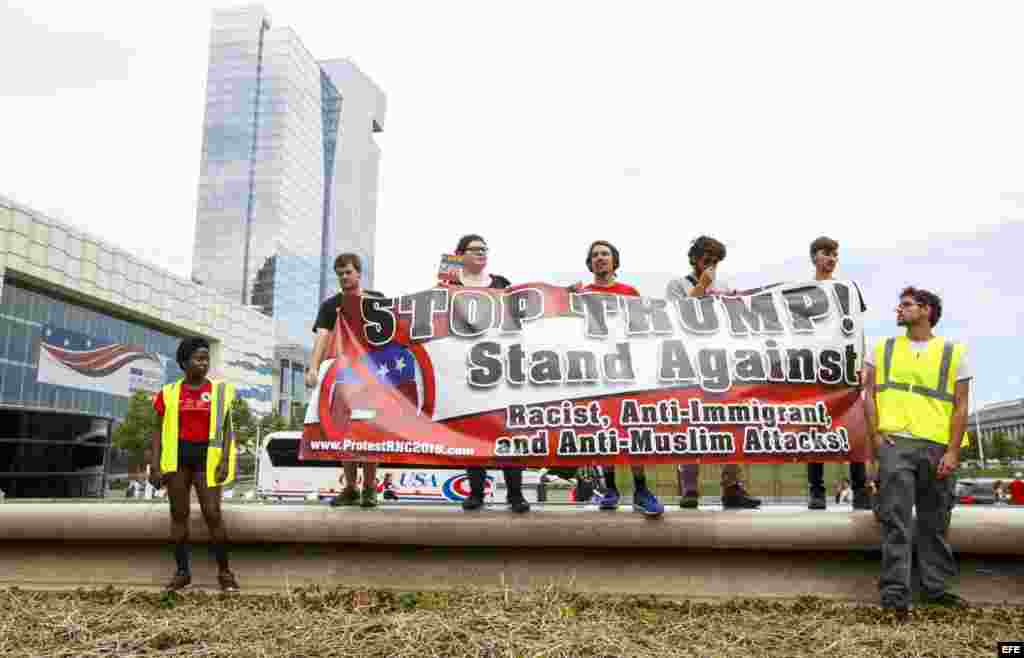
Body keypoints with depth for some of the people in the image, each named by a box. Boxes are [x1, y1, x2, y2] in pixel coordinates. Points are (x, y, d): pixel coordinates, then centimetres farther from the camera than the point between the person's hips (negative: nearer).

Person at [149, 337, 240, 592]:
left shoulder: (219, 390, 3)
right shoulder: (169, 393, 6)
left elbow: (227, 429, 3)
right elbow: (160, 432, 8)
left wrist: (225, 460, -8)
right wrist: (155, 465, 0)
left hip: (206, 456, -2)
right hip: (176, 456, 2)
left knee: (212, 514, -6)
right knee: (179, 514, 5)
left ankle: (224, 571, 6)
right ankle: (182, 571, 16)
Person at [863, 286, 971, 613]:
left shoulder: (954, 352, 10)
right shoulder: (882, 348, 13)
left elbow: (960, 406, 4)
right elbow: (870, 395, 10)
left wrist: (953, 452, -5)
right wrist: (875, 436, -3)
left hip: (938, 448, 1)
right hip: (895, 443, 0)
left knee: (935, 524, 10)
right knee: (896, 521, -6)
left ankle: (935, 587, 22)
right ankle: (895, 592, -3)